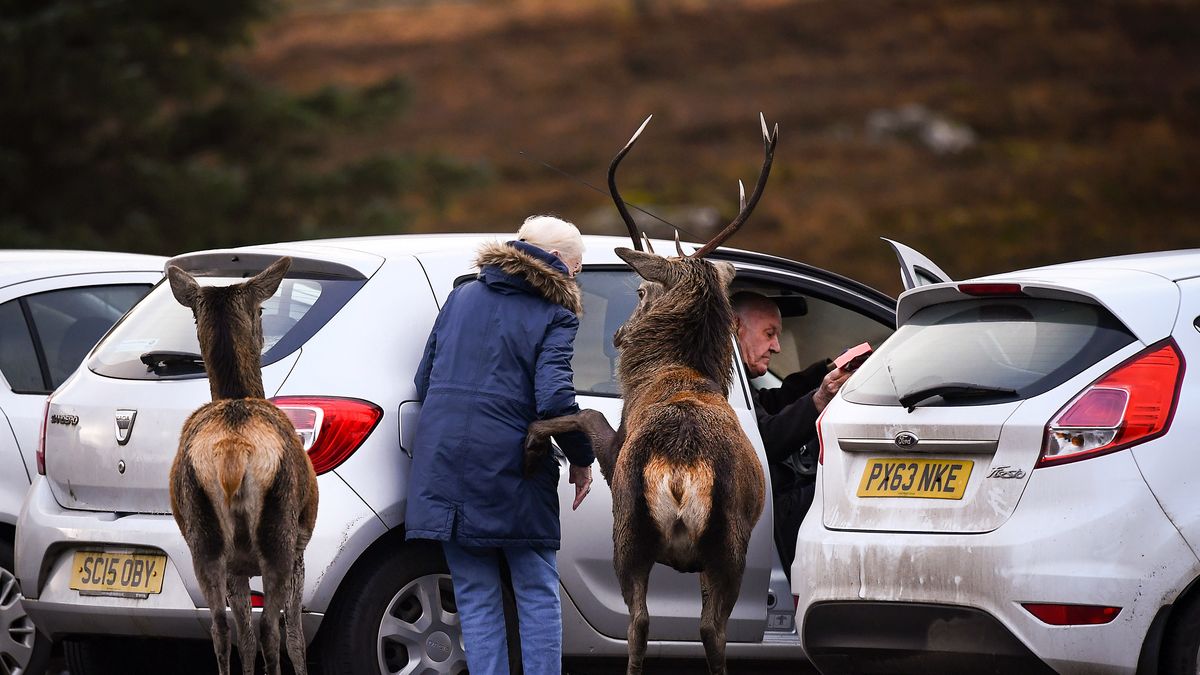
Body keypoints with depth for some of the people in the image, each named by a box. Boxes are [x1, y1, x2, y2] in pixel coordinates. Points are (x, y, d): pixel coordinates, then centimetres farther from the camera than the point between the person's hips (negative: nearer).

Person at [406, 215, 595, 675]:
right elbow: (555, 400, -17)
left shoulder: (461, 298, 12)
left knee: (476, 598, 8)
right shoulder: (555, 317, -5)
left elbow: (424, 383, 14)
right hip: (511, 475, -4)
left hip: (443, 465, 4)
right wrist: (581, 459, -2)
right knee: (537, 597, 7)